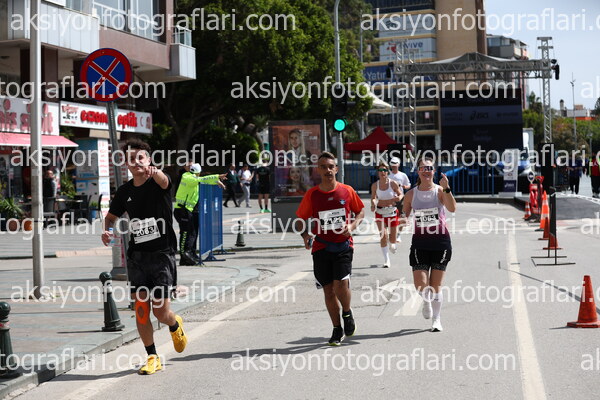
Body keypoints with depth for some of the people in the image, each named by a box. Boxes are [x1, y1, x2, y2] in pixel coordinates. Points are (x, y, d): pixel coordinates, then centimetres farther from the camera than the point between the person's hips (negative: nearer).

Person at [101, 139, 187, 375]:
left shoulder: (157, 183, -6)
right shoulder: (125, 192, 8)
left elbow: (164, 181, -32)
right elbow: (111, 216, 23)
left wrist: (154, 172, -56)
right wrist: (107, 230, 0)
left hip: (162, 254, -4)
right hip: (136, 256, 4)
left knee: (161, 312, -5)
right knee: (141, 310, 0)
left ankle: (175, 325, 31)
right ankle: (152, 358, 14)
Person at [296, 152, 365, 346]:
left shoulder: (347, 191, 0)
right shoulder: (311, 194, 0)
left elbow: (360, 211, 14)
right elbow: (300, 220, 9)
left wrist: (352, 225, -5)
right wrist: (305, 235, -10)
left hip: (343, 246, -1)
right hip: (321, 248, 1)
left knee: (341, 284, -16)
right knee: (328, 290, 3)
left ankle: (347, 313, 15)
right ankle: (337, 330, 18)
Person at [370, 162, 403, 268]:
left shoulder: (393, 183, -11)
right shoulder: (375, 185, -6)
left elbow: (400, 194, 0)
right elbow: (373, 197, 7)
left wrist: (398, 198, -22)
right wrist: (373, 204, -14)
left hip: (392, 212, 0)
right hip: (380, 213, 0)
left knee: (393, 238, 7)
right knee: (383, 235, -12)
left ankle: (392, 245, 47)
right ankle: (386, 260, -3)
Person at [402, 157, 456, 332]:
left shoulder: (440, 191, -4)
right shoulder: (411, 194, 4)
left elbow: (452, 208, -21)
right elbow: (404, 216, 15)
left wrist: (446, 188, -31)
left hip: (440, 240, -1)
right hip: (420, 241, 1)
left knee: (436, 285, 4)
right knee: (420, 285, -9)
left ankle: (436, 319, 19)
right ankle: (426, 301, 26)